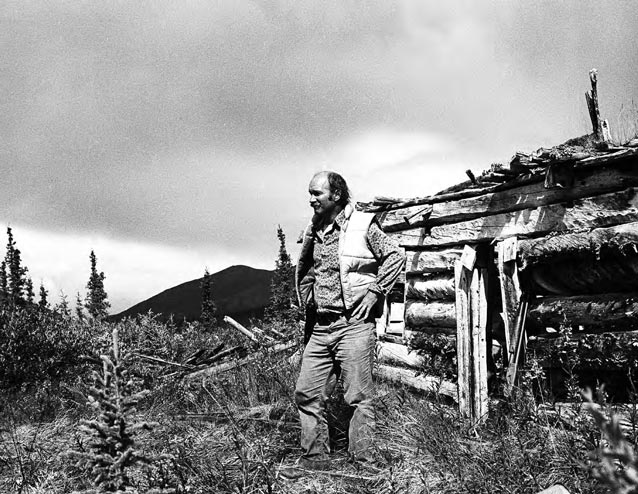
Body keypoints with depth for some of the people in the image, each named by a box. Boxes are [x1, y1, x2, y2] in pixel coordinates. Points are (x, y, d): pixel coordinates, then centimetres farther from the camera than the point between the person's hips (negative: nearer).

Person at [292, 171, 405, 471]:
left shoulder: (363, 225, -6)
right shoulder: (313, 232, 13)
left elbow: (396, 256, -8)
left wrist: (374, 293, -11)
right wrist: (306, 300, 15)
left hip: (353, 324, -6)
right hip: (319, 327, 7)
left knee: (358, 397, -3)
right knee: (307, 394, 4)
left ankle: (362, 465, 3)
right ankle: (314, 460, 14)